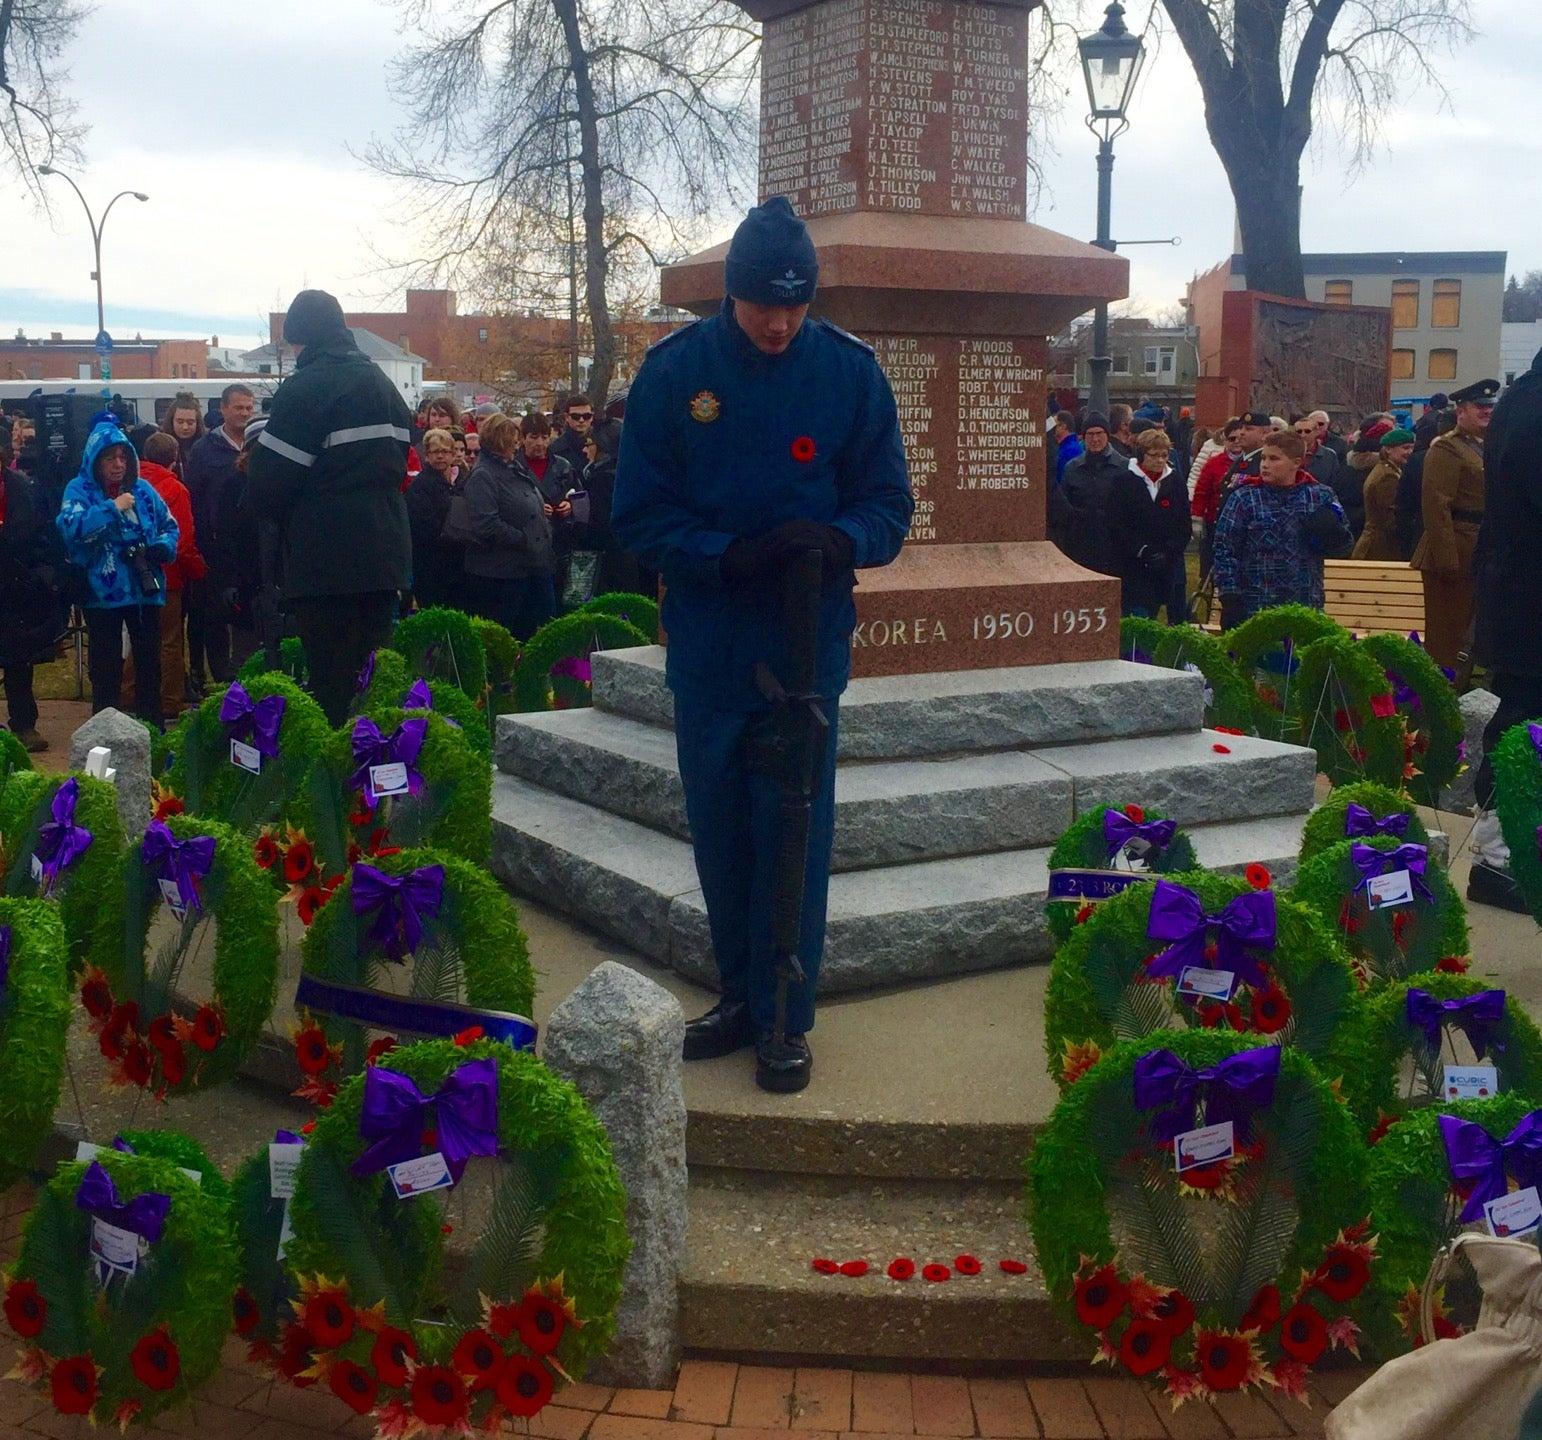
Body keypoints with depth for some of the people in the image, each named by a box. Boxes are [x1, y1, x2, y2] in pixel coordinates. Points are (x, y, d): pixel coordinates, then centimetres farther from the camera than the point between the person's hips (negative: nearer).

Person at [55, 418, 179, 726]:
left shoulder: (142, 488, 6)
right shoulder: (79, 489, -5)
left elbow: (170, 527, 10)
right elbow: (71, 527, -22)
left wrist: (161, 547, -11)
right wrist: (112, 508, -23)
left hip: (145, 589, 4)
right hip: (102, 594, -4)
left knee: (150, 664, 12)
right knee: (106, 667, 5)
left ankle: (153, 731, 24)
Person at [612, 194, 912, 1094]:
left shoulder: (850, 371, -4)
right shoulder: (674, 371, -4)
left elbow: (888, 505, 0)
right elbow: (640, 513, -4)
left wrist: (839, 538, -22)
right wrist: (724, 555, -21)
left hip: (808, 640, -2)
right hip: (707, 640, 2)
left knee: (794, 832, 0)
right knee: (720, 827, 12)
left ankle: (788, 1018, 12)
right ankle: (742, 993, 28)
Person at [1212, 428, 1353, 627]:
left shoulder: (1321, 497, 5)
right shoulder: (1244, 498, -1)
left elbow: (1345, 544, 13)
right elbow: (1224, 549, -3)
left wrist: (1330, 532, -12)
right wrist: (1230, 601, -11)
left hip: (1307, 610, 2)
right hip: (1253, 609, -2)